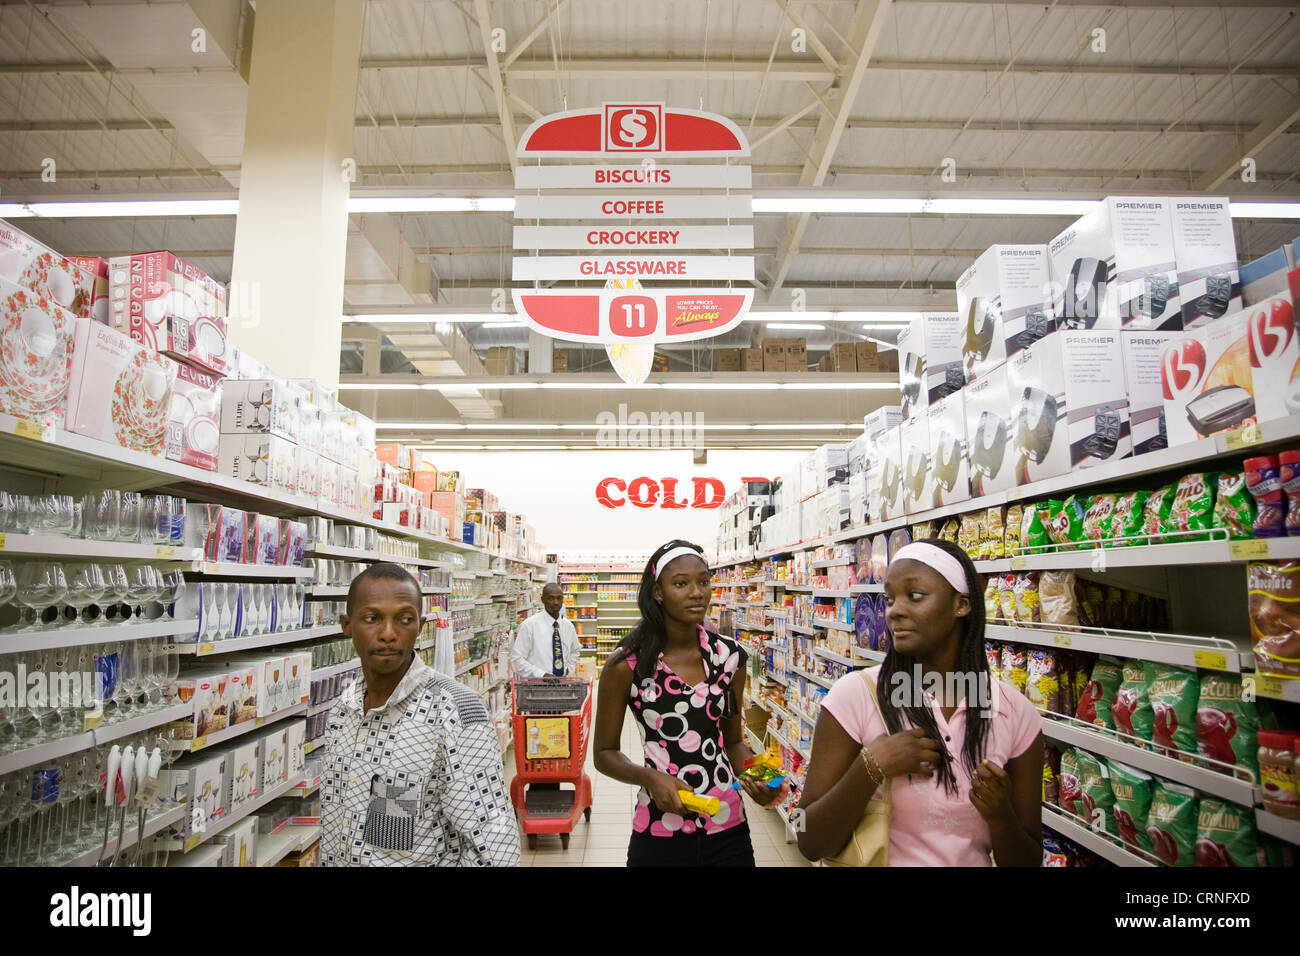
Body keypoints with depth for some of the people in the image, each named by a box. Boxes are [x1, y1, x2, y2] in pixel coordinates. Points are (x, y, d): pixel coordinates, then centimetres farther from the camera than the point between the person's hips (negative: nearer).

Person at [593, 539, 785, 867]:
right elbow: (604, 753, -2)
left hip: (728, 830, 3)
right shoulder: (626, 665, -12)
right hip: (658, 837, -2)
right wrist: (649, 777, -19)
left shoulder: (730, 656, -2)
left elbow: (732, 740, 10)